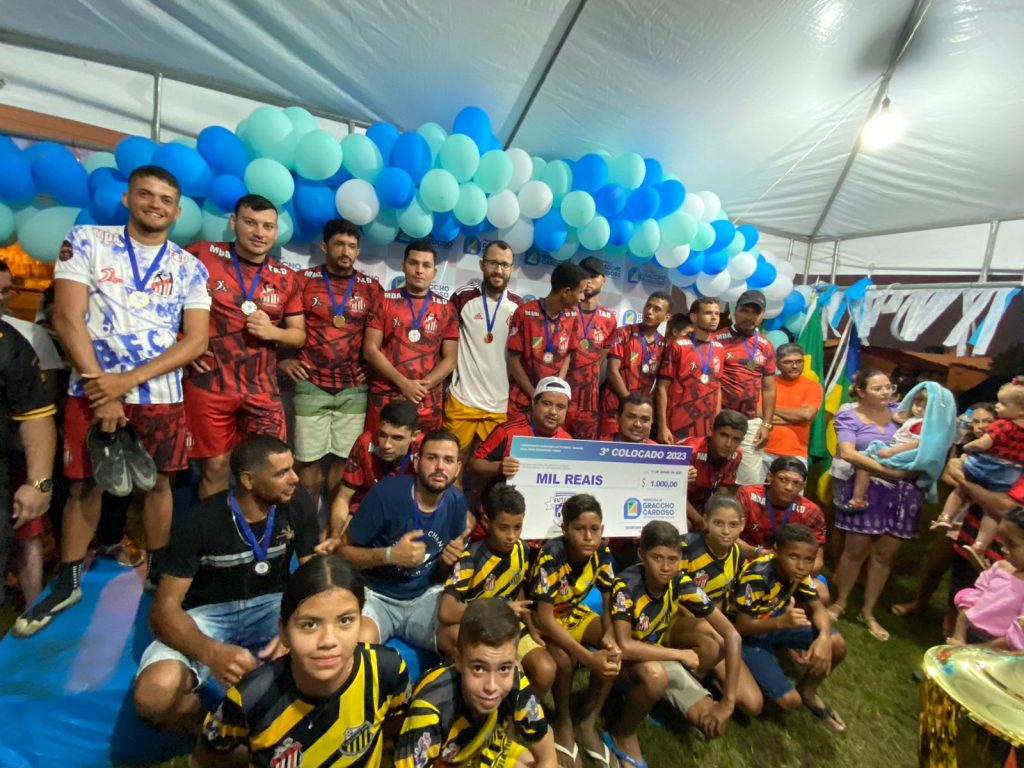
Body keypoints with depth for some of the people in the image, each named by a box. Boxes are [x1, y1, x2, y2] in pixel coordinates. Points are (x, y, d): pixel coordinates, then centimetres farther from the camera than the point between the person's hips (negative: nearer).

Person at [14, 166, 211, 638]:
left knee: (158, 483, 10)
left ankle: (160, 574, 26)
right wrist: (100, 389, -12)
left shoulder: (189, 268, 4)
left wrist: (129, 379, -13)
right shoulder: (86, 242, 3)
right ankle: (67, 583, 27)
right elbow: (67, 317, -5)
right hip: (91, 390, 0)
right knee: (83, 486, 9)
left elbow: (196, 339, -4)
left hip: (160, 395, 0)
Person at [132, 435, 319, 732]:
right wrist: (212, 652, -39)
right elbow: (164, 609, -19)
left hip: (272, 605, 2)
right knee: (153, 696, -31)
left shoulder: (298, 507, -14)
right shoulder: (202, 522, -19)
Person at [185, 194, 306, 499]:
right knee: (216, 467, 10)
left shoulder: (286, 278, 5)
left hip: (262, 390, 2)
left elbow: (299, 334, 10)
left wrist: (272, 332, -10)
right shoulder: (201, 255, -2)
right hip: (209, 385, -2)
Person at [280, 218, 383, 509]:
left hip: (354, 389, 1)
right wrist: (281, 358, -2)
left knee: (343, 458, 8)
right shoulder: (303, 280, 0)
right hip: (311, 385, -1)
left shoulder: (371, 287, 5)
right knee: (309, 458, 5)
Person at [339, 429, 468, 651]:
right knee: (361, 642, -33)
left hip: (424, 597, 3)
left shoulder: (457, 503, -6)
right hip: (376, 595, -3)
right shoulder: (386, 493, -20)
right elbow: (344, 550, -10)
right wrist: (389, 555, -26)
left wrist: (448, 562, -16)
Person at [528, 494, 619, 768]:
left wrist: (610, 635, -31)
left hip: (573, 613, 5)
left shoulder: (602, 553, -17)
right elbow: (546, 618, -31)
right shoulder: (552, 555, -33)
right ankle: (563, 723, -1)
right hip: (542, 619, -5)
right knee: (565, 659, -32)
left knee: (615, 650, -20)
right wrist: (588, 657, -37)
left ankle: (587, 722, 1)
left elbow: (610, 604, -9)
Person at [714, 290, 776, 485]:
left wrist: (766, 424, 6)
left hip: (751, 423, 4)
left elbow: (769, 389, 13)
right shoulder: (717, 340, -3)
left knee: (752, 481, 6)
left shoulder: (766, 346, 10)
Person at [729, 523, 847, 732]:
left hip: (775, 621, 7)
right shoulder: (756, 576, -34)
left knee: (837, 645, -13)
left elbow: (818, 609, -9)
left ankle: (807, 691, 14)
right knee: (790, 701, -17)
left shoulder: (799, 572, -13)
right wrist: (781, 622, -44)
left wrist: (824, 637, -32)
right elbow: (740, 626, -29)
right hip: (749, 635, -6)